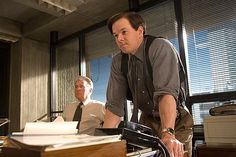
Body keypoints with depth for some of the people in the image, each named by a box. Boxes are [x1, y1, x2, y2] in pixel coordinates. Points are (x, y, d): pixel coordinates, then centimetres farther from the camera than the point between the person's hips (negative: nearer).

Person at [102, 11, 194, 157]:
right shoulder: (118, 62, -5)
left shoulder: (161, 48, -20)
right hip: (147, 122, 4)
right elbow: (115, 104, -9)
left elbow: (166, 92, -33)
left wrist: (168, 133, -44)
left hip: (175, 123, -4)